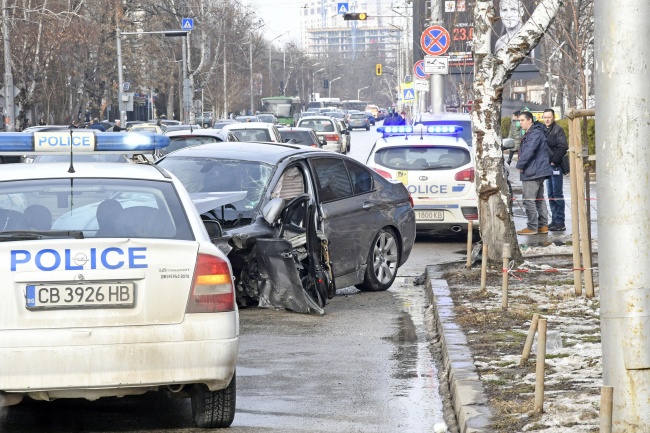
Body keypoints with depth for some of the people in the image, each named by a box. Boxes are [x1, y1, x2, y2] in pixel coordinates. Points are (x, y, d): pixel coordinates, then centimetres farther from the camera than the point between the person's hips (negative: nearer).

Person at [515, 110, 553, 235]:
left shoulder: (535, 133, -16)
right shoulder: (530, 133, 18)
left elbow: (529, 151, -25)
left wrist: (520, 165, -17)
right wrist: (521, 165, 12)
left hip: (532, 173, -11)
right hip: (538, 172, 11)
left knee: (528, 200, -8)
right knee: (539, 199, 14)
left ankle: (532, 227, -6)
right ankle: (543, 226, 19)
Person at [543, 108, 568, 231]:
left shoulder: (558, 130, -9)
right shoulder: (543, 130, 14)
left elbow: (563, 147, -17)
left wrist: (554, 160, -17)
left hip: (556, 166, -8)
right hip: (547, 166, 8)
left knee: (557, 194, -6)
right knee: (551, 194, 12)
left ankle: (560, 222, -4)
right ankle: (554, 220, 19)